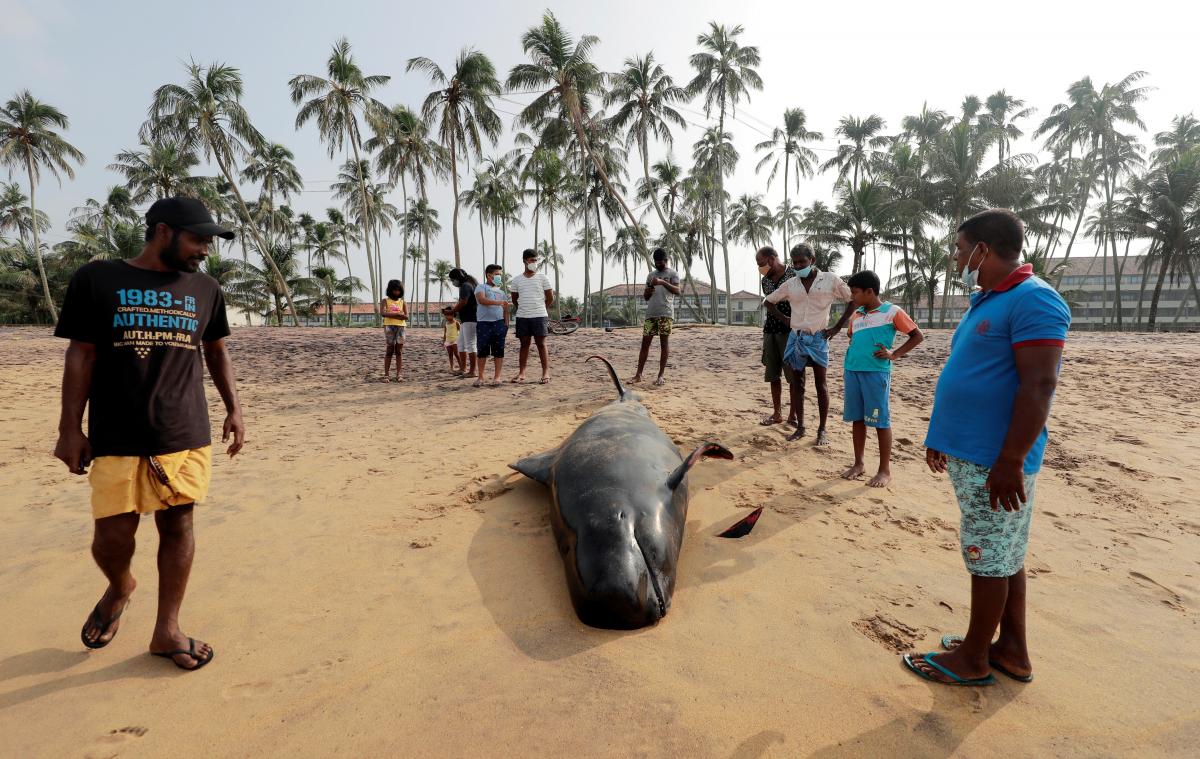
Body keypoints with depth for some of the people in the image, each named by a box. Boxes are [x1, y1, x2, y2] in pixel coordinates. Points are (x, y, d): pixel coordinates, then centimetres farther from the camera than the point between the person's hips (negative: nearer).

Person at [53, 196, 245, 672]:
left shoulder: (205, 289, 8)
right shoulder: (97, 279, 0)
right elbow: (80, 357, 0)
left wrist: (233, 409, 11)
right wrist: (70, 428, -3)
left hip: (187, 436, 2)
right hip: (116, 438, -2)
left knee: (177, 526, 5)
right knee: (113, 535, 0)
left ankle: (166, 631, 20)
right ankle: (119, 588, 36)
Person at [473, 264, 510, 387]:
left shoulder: (501, 292, 20)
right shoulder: (481, 287, 2)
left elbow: (505, 309, 19)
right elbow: (481, 299, -19)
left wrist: (506, 324, 7)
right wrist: (497, 302, -31)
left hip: (499, 323, 4)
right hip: (484, 323, -4)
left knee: (498, 350, 1)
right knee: (482, 350, -1)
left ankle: (497, 376, 7)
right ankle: (480, 376, 7)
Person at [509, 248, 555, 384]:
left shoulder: (543, 278, 0)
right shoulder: (516, 280, 6)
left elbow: (550, 298, 5)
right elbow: (514, 299, 16)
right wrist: (523, 309, 14)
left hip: (539, 316, -2)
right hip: (522, 317, 2)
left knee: (541, 344, -2)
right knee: (524, 344, 7)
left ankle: (546, 373, -1)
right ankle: (521, 373, 11)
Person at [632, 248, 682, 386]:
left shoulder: (672, 274, 7)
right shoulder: (651, 275, 21)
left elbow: (677, 291, -9)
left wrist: (663, 282, -21)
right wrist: (647, 292, -1)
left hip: (665, 314, -4)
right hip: (650, 313, 4)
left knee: (664, 343, -3)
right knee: (645, 343, 1)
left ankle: (661, 375, 1)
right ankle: (638, 374, 2)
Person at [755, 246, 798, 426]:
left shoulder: (794, 276, -7)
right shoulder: (765, 280, 11)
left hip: (790, 332, -6)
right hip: (770, 332, 6)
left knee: (793, 376, 0)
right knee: (773, 375, 8)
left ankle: (793, 415, 10)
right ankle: (777, 413, 18)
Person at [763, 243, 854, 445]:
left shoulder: (830, 280, -2)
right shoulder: (790, 284, 6)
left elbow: (854, 300, 1)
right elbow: (769, 302, 18)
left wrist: (837, 327, -3)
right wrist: (784, 320, 6)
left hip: (818, 339, -3)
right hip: (796, 338, 3)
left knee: (820, 384, 2)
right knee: (798, 383, 7)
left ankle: (822, 430, 10)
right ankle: (800, 427, 15)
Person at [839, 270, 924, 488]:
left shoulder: (892, 312, -5)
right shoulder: (856, 314, 13)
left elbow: (917, 336, -2)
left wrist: (894, 354, -10)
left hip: (876, 372, -6)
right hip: (852, 371, 6)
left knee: (880, 421, 0)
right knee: (857, 419, 11)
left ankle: (885, 470, 10)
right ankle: (859, 463, 22)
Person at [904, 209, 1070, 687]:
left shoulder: (1033, 300, -16)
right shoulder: (985, 302, 14)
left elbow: (1039, 386, -22)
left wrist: (1010, 462, -24)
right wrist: (943, 437, 20)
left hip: (995, 462, -9)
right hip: (968, 453, 9)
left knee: (990, 558, 3)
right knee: (1003, 556, 17)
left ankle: (972, 660, 17)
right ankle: (1012, 651, 30)